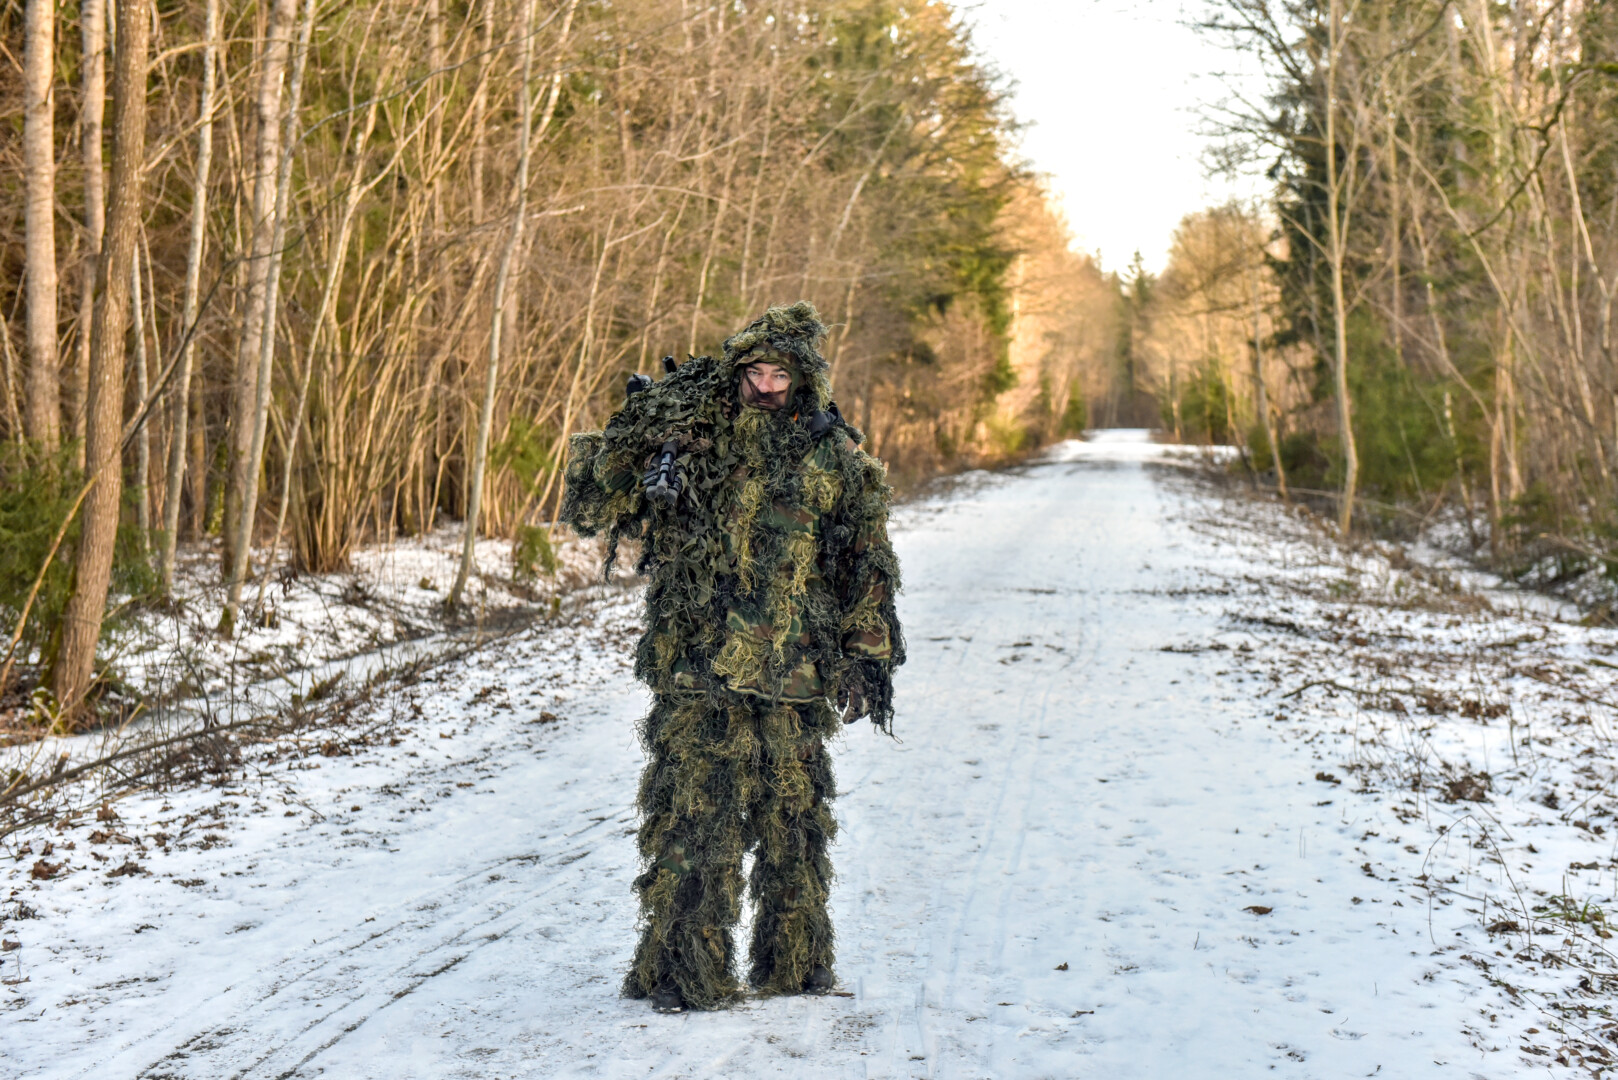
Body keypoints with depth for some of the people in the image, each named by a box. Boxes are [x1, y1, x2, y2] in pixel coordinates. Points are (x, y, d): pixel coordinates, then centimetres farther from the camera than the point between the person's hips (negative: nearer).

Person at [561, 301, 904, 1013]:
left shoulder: (835, 459, 7)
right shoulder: (688, 442, 2)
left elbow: (867, 567, 12)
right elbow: (592, 506, 1)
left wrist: (870, 657, 8)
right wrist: (631, 428, -12)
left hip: (794, 679, 2)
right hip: (696, 669, -2)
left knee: (792, 820, 11)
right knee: (692, 818, -4)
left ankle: (794, 964, 26)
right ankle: (682, 971, 6)